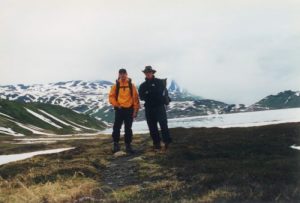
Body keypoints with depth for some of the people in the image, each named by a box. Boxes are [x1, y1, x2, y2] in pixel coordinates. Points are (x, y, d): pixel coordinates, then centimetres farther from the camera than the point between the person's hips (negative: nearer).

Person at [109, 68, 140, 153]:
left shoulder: (131, 85, 2)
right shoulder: (116, 85, 2)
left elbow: (136, 98, 1)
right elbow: (111, 97, 2)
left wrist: (135, 110, -3)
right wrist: (116, 105, -9)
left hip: (129, 109, 0)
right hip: (119, 110, 0)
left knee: (128, 129, 6)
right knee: (116, 127, -2)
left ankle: (128, 145, 15)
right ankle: (116, 144, 9)